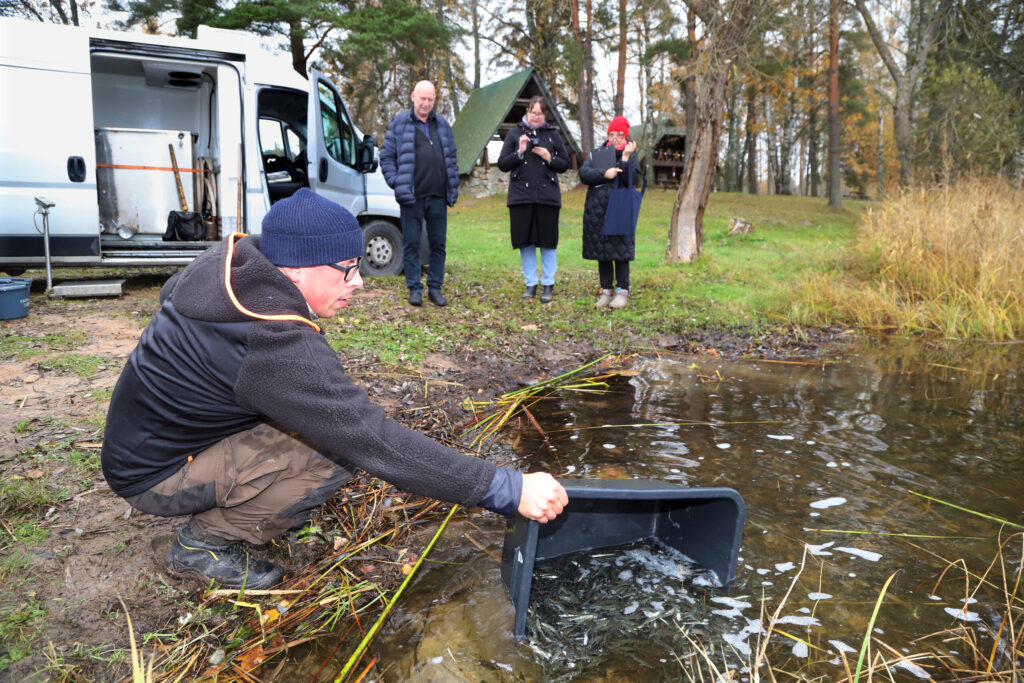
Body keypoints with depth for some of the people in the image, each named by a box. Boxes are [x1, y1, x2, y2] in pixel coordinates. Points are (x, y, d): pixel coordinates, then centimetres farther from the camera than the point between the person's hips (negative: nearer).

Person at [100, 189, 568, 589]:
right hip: (155, 474, -8)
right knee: (339, 450, -24)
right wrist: (507, 490, -34)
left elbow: (172, 291, 16)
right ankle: (204, 541, -4)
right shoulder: (280, 348, -35)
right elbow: (376, 443, -36)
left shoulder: (233, 258, -8)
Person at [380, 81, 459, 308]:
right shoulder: (399, 123, 3)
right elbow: (386, 156, 3)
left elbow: (451, 158, 18)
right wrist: (396, 183, -7)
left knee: (438, 243, 7)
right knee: (411, 243, 2)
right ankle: (414, 289, 11)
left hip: (438, 196, 4)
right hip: (411, 197, -3)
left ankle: (435, 288, 17)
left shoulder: (442, 125, 15)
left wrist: (453, 188, 10)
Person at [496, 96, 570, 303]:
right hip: (520, 196, 0)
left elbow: (564, 164, 11)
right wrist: (519, 152, -11)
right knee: (525, 241, 4)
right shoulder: (515, 133, 7)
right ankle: (531, 283, 16)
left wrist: (549, 158, -8)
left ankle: (548, 284, 12)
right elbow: (502, 164, 4)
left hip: (547, 196, 0)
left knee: (548, 240, 1)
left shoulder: (553, 134, 8)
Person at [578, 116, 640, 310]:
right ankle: (606, 290, 16)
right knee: (601, 252, 7)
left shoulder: (630, 157, 5)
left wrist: (625, 158, -19)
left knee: (620, 251, -3)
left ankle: (622, 291, 5)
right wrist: (604, 174, -15)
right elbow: (583, 173, -3)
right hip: (597, 212, 4)